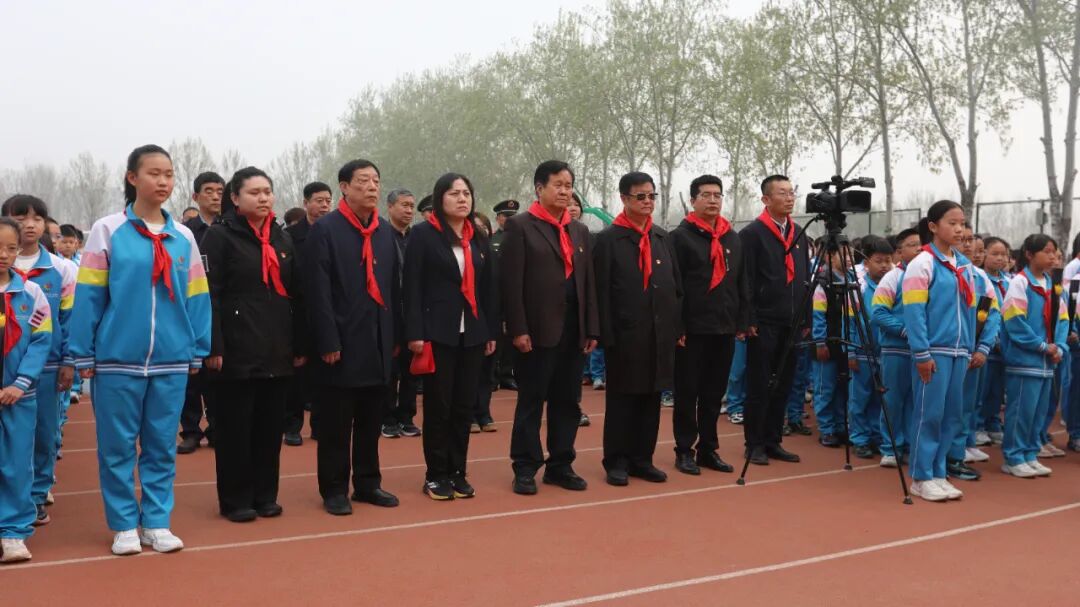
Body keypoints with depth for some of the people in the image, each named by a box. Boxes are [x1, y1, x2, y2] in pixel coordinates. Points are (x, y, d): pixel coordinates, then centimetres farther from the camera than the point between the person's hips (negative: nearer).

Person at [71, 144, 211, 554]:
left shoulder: (184, 238, 8)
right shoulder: (107, 231, -1)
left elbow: (196, 299, 9)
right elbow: (89, 296, -3)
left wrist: (198, 351, 4)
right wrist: (84, 354, -6)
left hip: (172, 361, 3)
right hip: (118, 359, -3)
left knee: (162, 445, 9)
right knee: (118, 446, 4)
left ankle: (156, 522, 19)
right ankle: (124, 525, 16)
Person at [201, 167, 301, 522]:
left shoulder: (282, 239, 14)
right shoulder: (220, 236, -3)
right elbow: (209, 296, -10)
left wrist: (300, 343, 11)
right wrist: (213, 347, -16)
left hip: (277, 350, 5)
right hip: (238, 350, -5)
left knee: (271, 425, 9)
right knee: (235, 426, 2)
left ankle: (265, 494, 21)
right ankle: (235, 499, 12)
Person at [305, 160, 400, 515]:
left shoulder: (385, 232, 12)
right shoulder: (324, 230, -7)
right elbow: (318, 293, -12)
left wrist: (395, 335, 11)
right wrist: (328, 342, -16)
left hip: (378, 344, 6)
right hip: (343, 344, -6)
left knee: (371, 421, 14)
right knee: (336, 424, 3)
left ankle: (367, 483, 25)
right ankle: (334, 489, 14)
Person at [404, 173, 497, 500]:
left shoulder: (478, 239, 13)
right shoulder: (423, 235, -3)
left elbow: (487, 288, 15)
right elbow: (412, 287, -8)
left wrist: (491, 331, 11)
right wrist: (415, 333, -14)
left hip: (472, 334, 5)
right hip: (437, 333, -5)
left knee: (465, 405, 8)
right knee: (438, 406, 1)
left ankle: (457, 472, 17)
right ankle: (435, 475, 11)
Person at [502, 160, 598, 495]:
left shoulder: (580, 231, 16)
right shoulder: (520, 226, -2)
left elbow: (589, 282, 13)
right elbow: (511, 282, -9)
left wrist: (592, 329, 7)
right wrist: (518, 329, -15)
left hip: (574, 332, 6)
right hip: (537, 331, -5)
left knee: (567, 402, 10)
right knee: (531, 402, 2)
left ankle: (560, 465, 19)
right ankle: (525, 469, 11)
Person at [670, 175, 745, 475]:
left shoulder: (733, 239, 14)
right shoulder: (681, 236, -5)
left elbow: (741, 284, 16)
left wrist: (742, 322, 10)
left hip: (725, 329, 5)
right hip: (691, 329, -5)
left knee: (714, 393, 11)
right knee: (687, 393, 2)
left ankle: (708, 449, 20)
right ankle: (685, 450, 11)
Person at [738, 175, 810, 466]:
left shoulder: (799, 234, 14)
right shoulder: (751, 233, -6)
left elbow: (805, 279, 18)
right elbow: (745, 281, -9)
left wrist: (806, 319, 13)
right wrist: (749, 320, -14)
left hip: (791, 323, 6)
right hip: (764, 322, -6)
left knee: (782, 386, 9)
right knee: (759, 386, 0)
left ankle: (773, 441, 18)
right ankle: (755, 444, 8)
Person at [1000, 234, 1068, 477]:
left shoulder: (1052, 284, 13)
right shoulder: (1020, 283, -10)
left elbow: (1062, 319, 14)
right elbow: (1015, 322, -16)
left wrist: (1059, 347, -2)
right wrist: (1043, 346, -14)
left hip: (1046, 361, 8)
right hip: (1024, 359, -8)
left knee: (1039, 411, 11)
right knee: (1021, 410, -5)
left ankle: (1030, 455, 20)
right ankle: (1013, 458, 4)